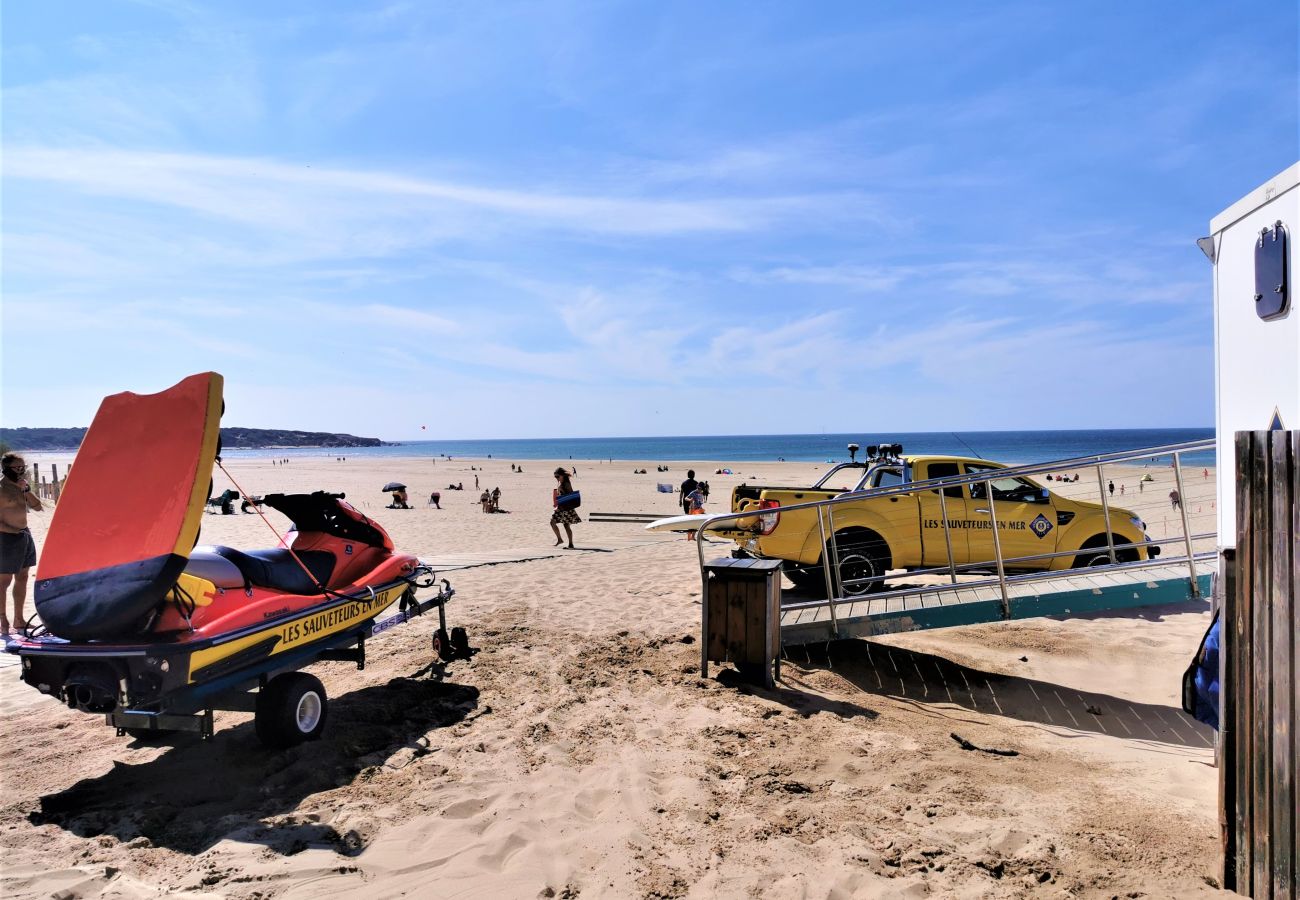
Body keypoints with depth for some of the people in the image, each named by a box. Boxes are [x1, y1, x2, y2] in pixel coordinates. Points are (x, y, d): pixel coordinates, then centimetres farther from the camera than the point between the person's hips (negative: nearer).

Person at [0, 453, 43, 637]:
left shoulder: (21, 487, 12)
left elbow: (38, 507, 7)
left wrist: (26, 489, -3)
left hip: (25, 535, 8)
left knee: (22, 578, 12)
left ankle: (18, 619, 20)